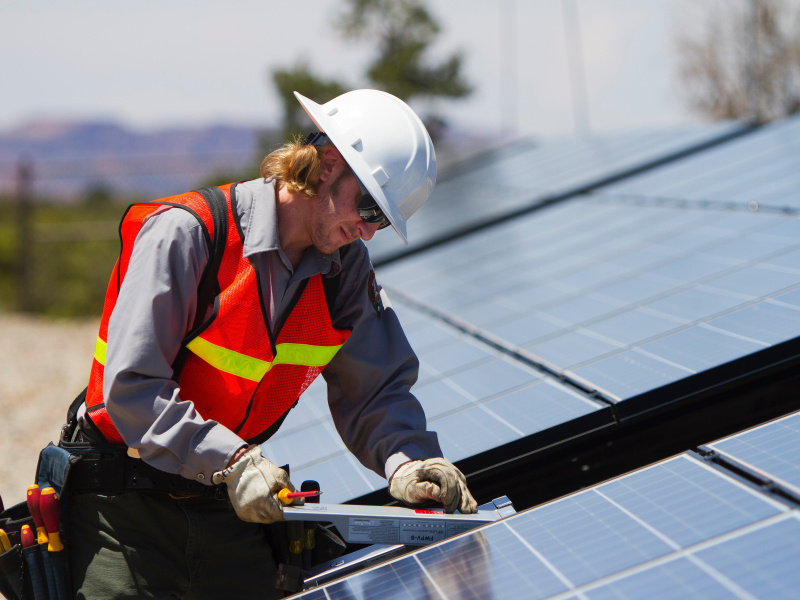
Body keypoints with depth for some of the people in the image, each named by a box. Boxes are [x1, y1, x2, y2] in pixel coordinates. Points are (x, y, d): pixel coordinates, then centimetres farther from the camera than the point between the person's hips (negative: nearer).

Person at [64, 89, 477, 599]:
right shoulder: (187, 232, -19)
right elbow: (131, 386, -23)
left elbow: (375, 390, 1)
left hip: (231, 508, 5)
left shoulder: (347, 269, 1)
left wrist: (405, 461, -20)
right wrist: (231, 461, -30)